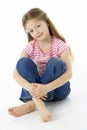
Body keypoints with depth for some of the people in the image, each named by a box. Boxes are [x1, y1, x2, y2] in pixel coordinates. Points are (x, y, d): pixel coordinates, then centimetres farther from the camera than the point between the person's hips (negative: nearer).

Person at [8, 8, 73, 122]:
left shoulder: (60, 45, -11)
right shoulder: (30, 47, -3)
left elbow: (69, 73, -23)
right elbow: (16, 73, -14)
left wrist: (46, 88, -37)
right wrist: (28, 86, -35)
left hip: (57, 88, -2)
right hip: (38, 87, 2)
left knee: (55, 62, -30)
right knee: (23, 62, -22)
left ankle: (32, 103, -32)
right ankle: (39, 104, -38)